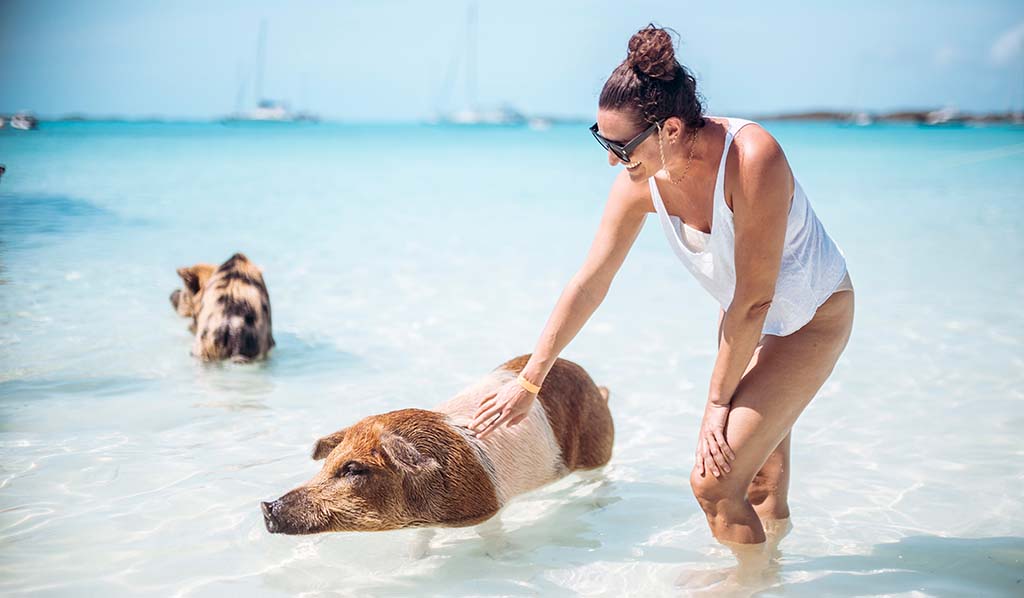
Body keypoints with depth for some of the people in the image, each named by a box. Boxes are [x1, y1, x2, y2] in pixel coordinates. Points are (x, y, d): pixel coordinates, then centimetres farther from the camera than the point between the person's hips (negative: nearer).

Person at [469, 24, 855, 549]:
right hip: (745, 316, 6)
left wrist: (716, 401, -18)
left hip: (812, 318, -6)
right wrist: (528, 382, -3)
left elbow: (755, 298, -28)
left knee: (714, 481, -12)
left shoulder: (752, 157, -35)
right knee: (759, 478, 18)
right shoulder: (641, 182, -17)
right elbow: (588, 284, -7)